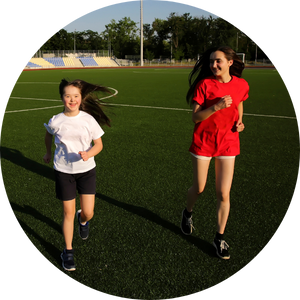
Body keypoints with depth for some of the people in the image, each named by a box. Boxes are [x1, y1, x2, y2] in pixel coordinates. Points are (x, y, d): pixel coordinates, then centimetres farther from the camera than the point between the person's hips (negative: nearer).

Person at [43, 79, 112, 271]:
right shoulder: (56, 121, -9)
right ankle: (68, 252, 24)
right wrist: (48, 153, 25)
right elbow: (49, 135, 14)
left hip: (86, 170, 0)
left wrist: (89, 154, -23)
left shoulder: (89, 119, -11)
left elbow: (99, 144, -4)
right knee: (68, 213, 5)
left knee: (88, 213, -1)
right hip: (63, 171, 0)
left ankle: (83, 219, 39)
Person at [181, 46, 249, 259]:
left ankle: (220, 238, 19)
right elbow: (195, 117, -13)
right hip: (203, 142, -1)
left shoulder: (241, 85, -2)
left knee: (223, 194, 0)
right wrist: (216, 107, -27)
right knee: (199, 188, 11)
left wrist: (240, 122, 0)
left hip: (228, 144, 2)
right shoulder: (205, 84, -11)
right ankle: (188, 213, 46)